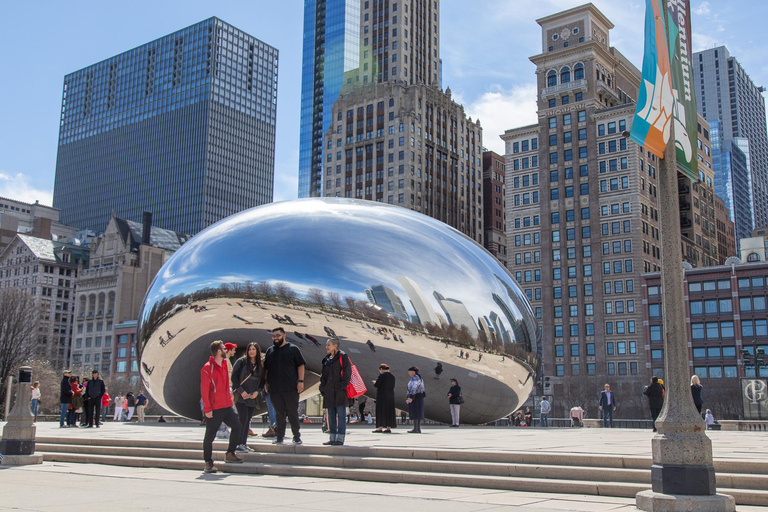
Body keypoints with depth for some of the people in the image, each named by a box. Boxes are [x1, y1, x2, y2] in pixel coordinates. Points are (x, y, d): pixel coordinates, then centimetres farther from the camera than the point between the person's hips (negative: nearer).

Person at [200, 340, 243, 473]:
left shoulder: (224, 364, 12)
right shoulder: (207, 368, -13)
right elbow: (204, 390, -15)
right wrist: (207, 409, -17)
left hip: (226, 406, 8)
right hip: (214, 409, -8)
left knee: (237, 426, 1)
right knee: (210, 435, 2)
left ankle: (230, 454, 15)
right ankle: (208, 463, 12)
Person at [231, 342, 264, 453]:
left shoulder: (260, 366, 11)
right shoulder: (241, 362, -2)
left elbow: (262, 381, 13)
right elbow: (234, 377, -6)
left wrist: (257, 392, -5)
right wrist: (241, 391, -13)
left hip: (253, 397, 4)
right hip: (241, 396, -4)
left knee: (247, 420, 6)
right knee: (243, 419, -11)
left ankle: (244, 443, 13)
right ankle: (239, 444, -5)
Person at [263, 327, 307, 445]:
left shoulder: (293, 349, 3)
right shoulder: (270, 351, 16)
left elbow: (301, 365, -1)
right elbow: (266, 368, 20)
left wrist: (300, 381, -10)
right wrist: (266, 382, 10)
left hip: (291, 388, -4)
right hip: (274, 389, 4)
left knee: (293, 413, 0)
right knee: (279, 414, 9)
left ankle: (296, 436, 8)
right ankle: (279, 437, 15)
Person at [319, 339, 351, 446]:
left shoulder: (342, 357, -3)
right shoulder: (326, 359, 17)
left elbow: (347, 372, -8)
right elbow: (323, 375, 21)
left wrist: (343, 385, -15)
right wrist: (322, 387, 10)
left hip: (339, 390, -7)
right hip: (329, 391, 7)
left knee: (341, 414, -5)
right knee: (331, 414, 9)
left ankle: (340, 439, -4)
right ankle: (332, 438, 14)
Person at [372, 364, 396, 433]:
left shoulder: (382, 375, -11)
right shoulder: (392, 376, 9)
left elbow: (376, 385, -14)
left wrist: (375, 382, 9)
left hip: (382, 394, -6)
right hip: (390, 395, 6)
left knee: (381, 411, -1)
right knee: (389, 411, 10)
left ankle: (380, 428, -3)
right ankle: (388, 428, 10)